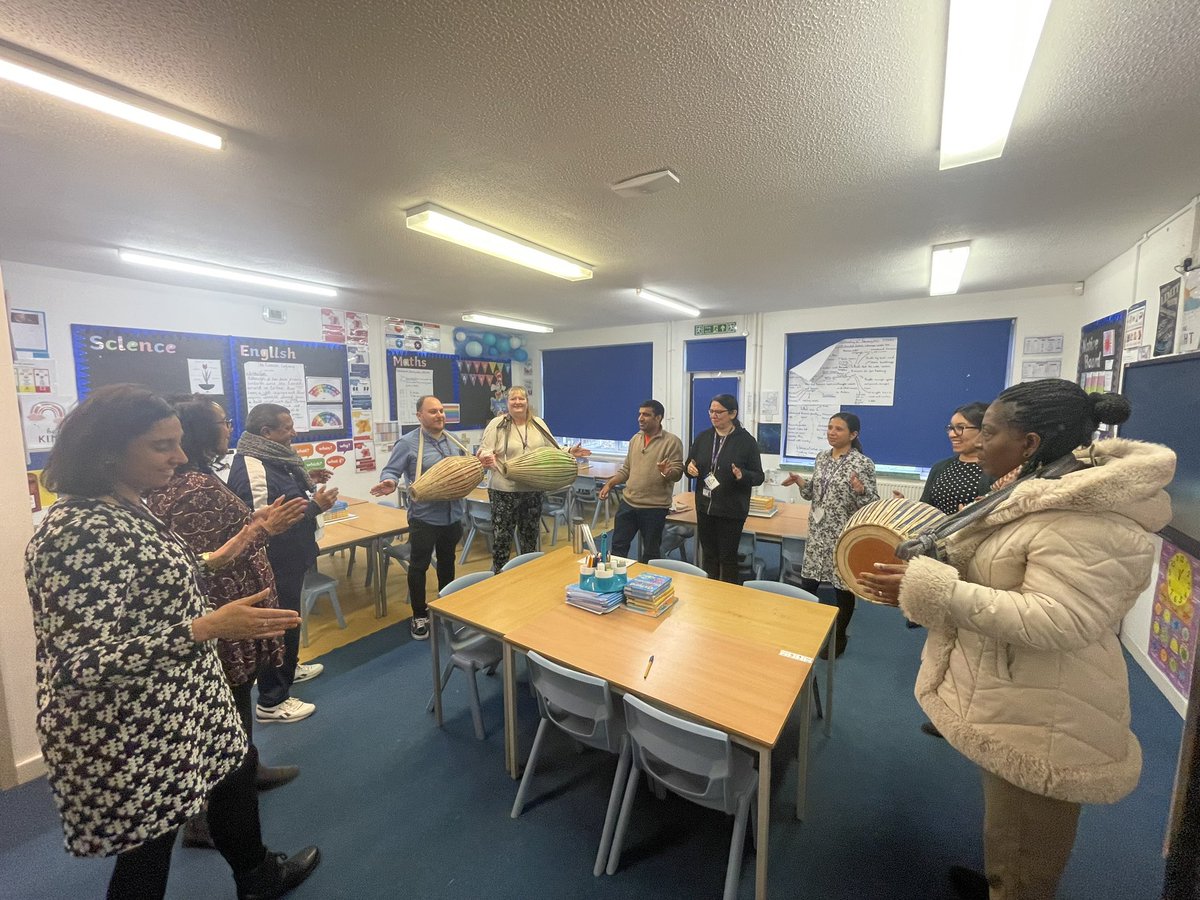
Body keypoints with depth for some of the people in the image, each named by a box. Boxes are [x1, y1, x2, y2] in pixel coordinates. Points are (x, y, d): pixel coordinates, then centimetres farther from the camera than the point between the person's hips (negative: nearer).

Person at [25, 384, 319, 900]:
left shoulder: (129, 510, 1)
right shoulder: (79, 532, -28)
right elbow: (79, 664, -30)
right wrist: (208, 628, -33)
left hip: (180, 710, 9)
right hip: (128, 739, -9)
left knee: (235, 777, 26)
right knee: (145, 857, 15)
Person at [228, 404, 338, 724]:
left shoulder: (268, 458, 5)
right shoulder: (252, 468, -26)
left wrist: (305, 482, 7)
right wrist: (315, 505, -28)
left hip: (286, 559, 10)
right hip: (275, 563, -10)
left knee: (287, 619, 26)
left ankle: (288, 668, 47)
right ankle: (272, 700, 20)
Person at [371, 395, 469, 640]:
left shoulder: (453, 441, 7)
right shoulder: (408, 443, -12)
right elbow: (390, 470, -12)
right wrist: (390, 482, -34)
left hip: (453, 514, 6)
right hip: (425, 517, -6)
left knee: (447, 562, 20)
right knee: (419, 566, 8)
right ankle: (419, 616, 24)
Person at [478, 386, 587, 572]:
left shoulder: (538, 424, 8)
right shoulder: (497, 424, -3)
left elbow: (552, 451, 13)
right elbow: (483, 452, -8)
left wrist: (570, 452, -3)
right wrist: (486, 458, -30)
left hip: (534, 491, 4)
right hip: (504, 491, -4)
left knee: (530, 537, 17)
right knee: (501, 538, 2)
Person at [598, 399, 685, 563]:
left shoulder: (672, 442, -9)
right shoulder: (635, 439, 9)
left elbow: (678, 473, -12)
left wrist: (667, 473, -34)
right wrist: (609, 484, 4)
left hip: (654, 507, -5)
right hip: (627, 503, 5)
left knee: (651, 552, 10)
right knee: (618, 546, 12)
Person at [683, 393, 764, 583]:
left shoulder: (747, 441, -8)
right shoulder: (703, 437, 4)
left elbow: (759, 477, -6)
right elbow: (688, 465, 13)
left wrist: (742, 475, -27)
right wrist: (689, 468, -11)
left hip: (731, 511, -4)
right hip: (704, 507, 5)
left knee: (727, 557, 7)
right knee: (708, 555, 15)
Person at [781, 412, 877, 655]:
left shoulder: (862, 463, -12)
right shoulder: (822, 457, 7)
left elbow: (872, 503, -12)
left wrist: (860, 490, -32)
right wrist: (799, 481, -4)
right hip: (818, 531, 6)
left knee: (843, 585, 9)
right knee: (807, 582, 10)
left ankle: (839, 636, 28)